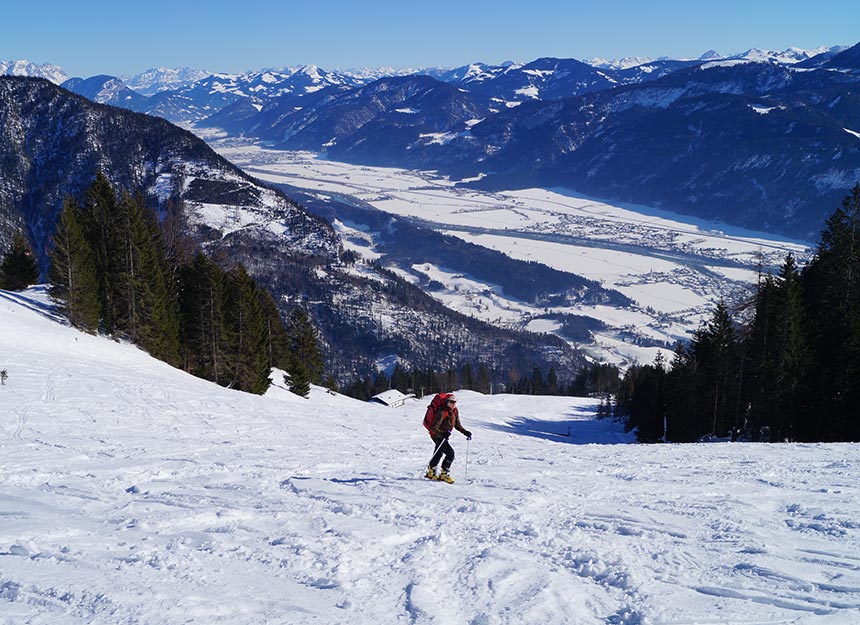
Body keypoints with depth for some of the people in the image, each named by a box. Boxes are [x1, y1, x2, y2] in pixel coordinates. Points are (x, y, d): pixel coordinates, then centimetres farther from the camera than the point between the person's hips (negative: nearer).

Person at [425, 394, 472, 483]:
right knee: (450, 453, -17)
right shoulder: (442, 412, -25)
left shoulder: (455, 411, 1)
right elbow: (434, 427, -27)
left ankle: (431, 472, 39)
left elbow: (457, 425, 12)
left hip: (444, 436, 9)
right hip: (437, 436, -9)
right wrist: (442, 434, -42)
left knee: (439, 454, 22)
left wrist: (465, 432, 0)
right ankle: (444, 474, -7)